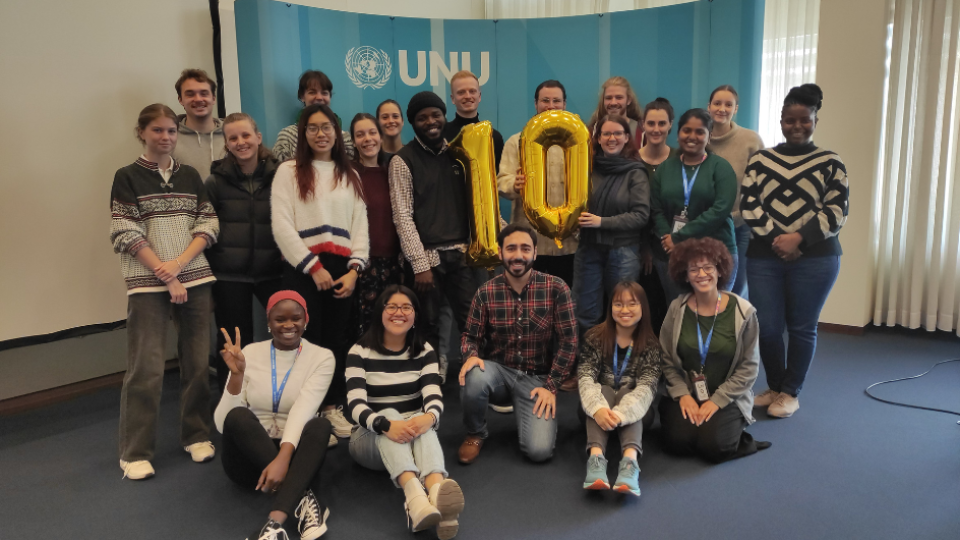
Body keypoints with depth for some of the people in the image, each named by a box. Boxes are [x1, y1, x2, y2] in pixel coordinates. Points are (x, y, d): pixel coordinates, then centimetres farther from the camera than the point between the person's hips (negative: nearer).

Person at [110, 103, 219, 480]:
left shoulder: (190, 176, 12)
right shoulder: (127, 177, 1)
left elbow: (208, 226, 6)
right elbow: (128, 236, -6)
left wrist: (180, 263, -9)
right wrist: (166, 278, -11)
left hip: (195, 279, 4)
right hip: (148, 284, -3)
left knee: (197, 362, 6)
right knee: (146, 368, -5)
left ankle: (196, 435, 21)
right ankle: (135, 452, 7)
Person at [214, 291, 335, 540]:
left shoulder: (322, 357, -4)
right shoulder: (250, 353, -2)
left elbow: (303, 410, -21)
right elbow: (222, 423, -8)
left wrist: (283, 458, -36)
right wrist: (237, 374, -23)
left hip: (293, 454, -1)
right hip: (250, 457, 1)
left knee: (320, 425, -32)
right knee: (237, 417, -30)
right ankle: (303, 498, -34)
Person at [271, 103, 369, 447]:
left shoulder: (349, 175, 16)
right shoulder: (289, 171, 3)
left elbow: (360, 225, 10)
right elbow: (282, 226, -6)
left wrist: (354, 268, -3)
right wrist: (314, 266, -11)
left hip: (342, 269, 4)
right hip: (303, 269, -3)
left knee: (337, 340, 8)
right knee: (307, 341, -1)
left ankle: (333, 408, 19)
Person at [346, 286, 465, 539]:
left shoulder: (424, 351, 4)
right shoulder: (360, 352, -4)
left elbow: (434, 398, -12)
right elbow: (356, 406, -19)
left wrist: (429, 418, -37)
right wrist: (387, 425, -40)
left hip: (414, 434, 2)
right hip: (371, 438, -1)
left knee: (423, 422, -34)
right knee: (389, 414, -35)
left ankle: (437, 492, -67)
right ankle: (415, 498, -64)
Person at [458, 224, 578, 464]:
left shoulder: (556, 288, -8)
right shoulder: (486, 292, -4)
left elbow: (568, 342, -6)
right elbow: (471, 336, 4)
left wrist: (550, 386, -11)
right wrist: (472, 356, -20)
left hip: (537, 378, -1)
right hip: (499, 372, 1)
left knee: (539, 450, -20)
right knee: (473, 377, -34)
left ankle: (531, 414, 17)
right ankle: (475, 434, -3)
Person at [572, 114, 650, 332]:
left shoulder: (635, 173, -5)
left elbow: (641, 215, -11)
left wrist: (602, 222, -19)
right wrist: (578, 217, -7)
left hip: (623, 251, -3)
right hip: (588, 249, 3)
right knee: (585, 315, 8)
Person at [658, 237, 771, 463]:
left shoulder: (743, 311, -7)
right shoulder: (677, 309, -2)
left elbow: (749, 367, -5)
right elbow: (666, 361, 0)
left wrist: (716, 401, -11)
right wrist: (682, 395, -12)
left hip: (728, 399, -1)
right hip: (686, 395, 1)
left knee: (712, 446, -23)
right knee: (678, 442, -22)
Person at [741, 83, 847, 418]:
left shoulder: (830, 162, 5)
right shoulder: (760, 160, 9)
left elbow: (837, 211, -3)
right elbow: (749, 207, 0)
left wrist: (798, 238, -16)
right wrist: (775, 239, -12)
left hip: (815, 259, -1)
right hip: (764, 257, 1)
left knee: (802, 328, 5)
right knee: (767, 327, 2)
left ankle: (791, 393, 21)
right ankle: (774, 387, 24)